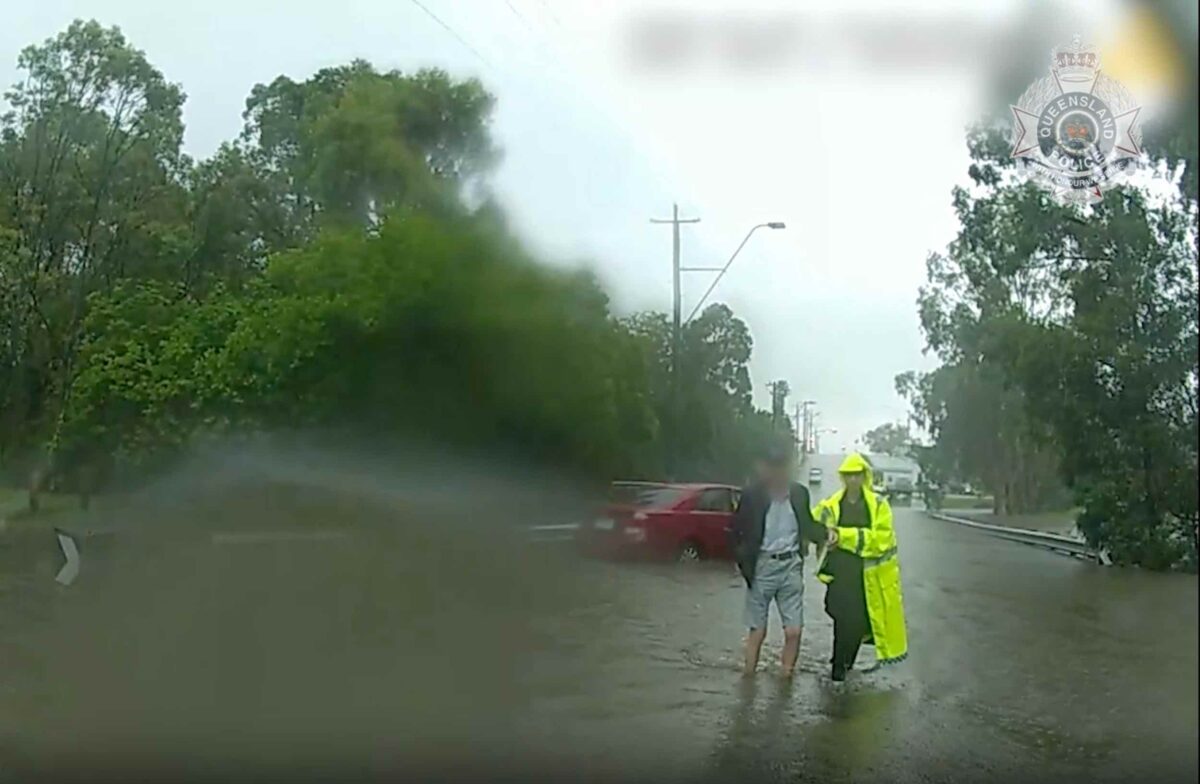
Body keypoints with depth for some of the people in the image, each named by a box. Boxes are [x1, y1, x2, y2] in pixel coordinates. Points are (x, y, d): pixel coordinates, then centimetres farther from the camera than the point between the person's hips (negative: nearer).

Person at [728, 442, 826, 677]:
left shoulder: (799, 493, -1)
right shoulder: (752, 495, -10)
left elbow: (807, 525, 14)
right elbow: (736, 532, 0)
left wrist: (824, 534, -4)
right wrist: (744, 561, -7)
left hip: (791, 565, 3)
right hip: (762, 565, -3)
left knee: (793, 630, 2)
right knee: (757, 630, 5)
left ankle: (785, 678, 17)